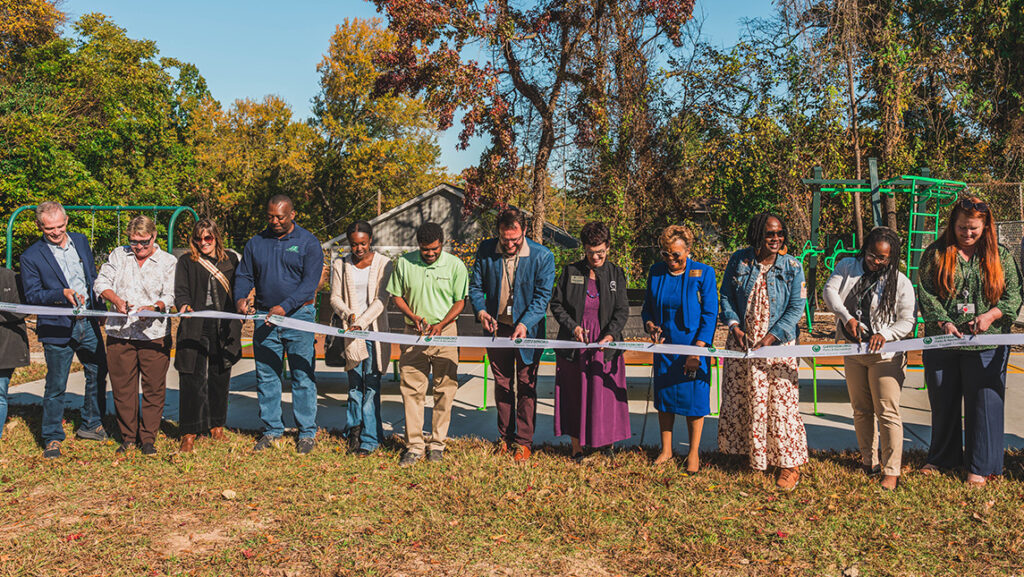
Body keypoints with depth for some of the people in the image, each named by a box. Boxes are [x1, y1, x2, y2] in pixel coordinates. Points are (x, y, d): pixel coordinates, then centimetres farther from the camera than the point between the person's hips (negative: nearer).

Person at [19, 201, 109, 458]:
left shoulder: (80, 241, 6)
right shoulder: (31, 256, -9)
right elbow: (32, 295, -10)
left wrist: (100, 308, 14)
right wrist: (62, 294, -25)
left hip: (89, 323, 5)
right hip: (57, 328, -5)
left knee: (98, 374, 14)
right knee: (56, 386, 2)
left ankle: (91, 425, 32)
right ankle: (52, 439, 17)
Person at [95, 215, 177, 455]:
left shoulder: (168, 262, 4)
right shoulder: (118, 255, 12)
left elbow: (170, 296, -3)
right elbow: (101, 282, 7)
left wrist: (154, 307, -23)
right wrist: (116, 300, -12)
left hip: (154, 334, -2)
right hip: (119, 333, 2)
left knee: (154, 388, 1)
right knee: (122, 387, 7)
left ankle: (148, 438, 14)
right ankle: (128, 436, 22)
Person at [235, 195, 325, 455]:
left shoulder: (308, 243, -1)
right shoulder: (256, 243, 11)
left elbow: (310, 283, -9)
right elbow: (244, 275, 14)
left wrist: (284, 307, -21)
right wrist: (240, 298, -9)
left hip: (298, 317, -4)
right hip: (264, 317, 4)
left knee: (303, 377, 0)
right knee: (266, 377, 8)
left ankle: (307, 433, 10)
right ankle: (271, 431, 19)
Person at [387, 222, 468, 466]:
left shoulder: (455, 265, -2)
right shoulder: (404, 263, 0)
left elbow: (460, 302, 1)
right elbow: (397, 296, 9)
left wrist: (441, 324, -13)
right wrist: (413, 316, -8)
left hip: (445, 333, -1)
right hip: (414, 334, 1)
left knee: (444, 389, 2)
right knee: (412, 389, -1)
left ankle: (438, 443, 14)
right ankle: (414, 445, 7)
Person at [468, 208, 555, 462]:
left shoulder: (542, 257, -12)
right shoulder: (486, 250, -4)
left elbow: (542, 296, -12)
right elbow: (476, 286, 4)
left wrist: (525, 323, -25)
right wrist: (481, 310, -14)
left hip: (527, 330, -3)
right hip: (497, 328, 3)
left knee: (526, 386, 4)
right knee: (502, 384, 14)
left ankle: (523, 441, 15)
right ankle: (505, 436, 27)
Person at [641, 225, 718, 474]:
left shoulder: (703, 273, -8)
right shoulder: (656, 272, 2)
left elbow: (710, 314, -9)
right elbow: (647, 307, 12)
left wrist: (697, 350, -16)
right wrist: (650, 326, -10)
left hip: (693, 346, -4)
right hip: (664, 346, 4)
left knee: (694, 398, 3)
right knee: (663, 396, 10)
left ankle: (693, 452, 19)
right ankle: (666, 449, 26)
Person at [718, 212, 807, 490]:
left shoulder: (792, 267, -5)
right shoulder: (739, 260, 0)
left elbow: (796, 307, -6)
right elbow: (726, 296, 6)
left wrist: (772, 336, -15)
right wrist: (734, 325, -9)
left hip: (777, 345, -3)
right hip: (742, 342, 3)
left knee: (781, 400, -4)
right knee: (741, 399, 11)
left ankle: (789, 464, 8)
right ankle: (751, 455, 30)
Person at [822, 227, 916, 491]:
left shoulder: (901, 283, -5)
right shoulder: (848, 267, 3)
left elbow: (908, 320, -4)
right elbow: (830, 290, -7)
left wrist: (884, 334, -21)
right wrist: (846, 317, -22)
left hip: (884, 354, -4)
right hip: (853, 351, 4)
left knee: (887, 412, -7)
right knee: (861, 411, 13)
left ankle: (891, 471, 0)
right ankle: (869, 461, 27)